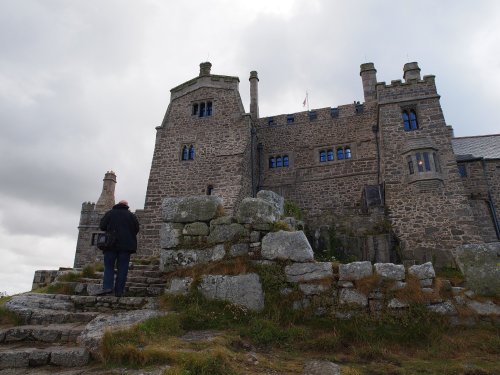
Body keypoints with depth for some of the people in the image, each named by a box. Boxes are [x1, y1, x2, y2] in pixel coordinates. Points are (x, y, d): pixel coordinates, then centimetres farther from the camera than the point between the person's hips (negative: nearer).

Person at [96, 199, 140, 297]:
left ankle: (107, 287, -11)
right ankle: (119, 291, 0)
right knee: (122, 268, 2)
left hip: (111, 245, 0)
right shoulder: (131, 216, 6)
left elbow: (102, 226, 3)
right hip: (126, 245, 0)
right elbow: (136, 229, 5)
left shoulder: (110, 213, 6)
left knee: (109, 266, 6)